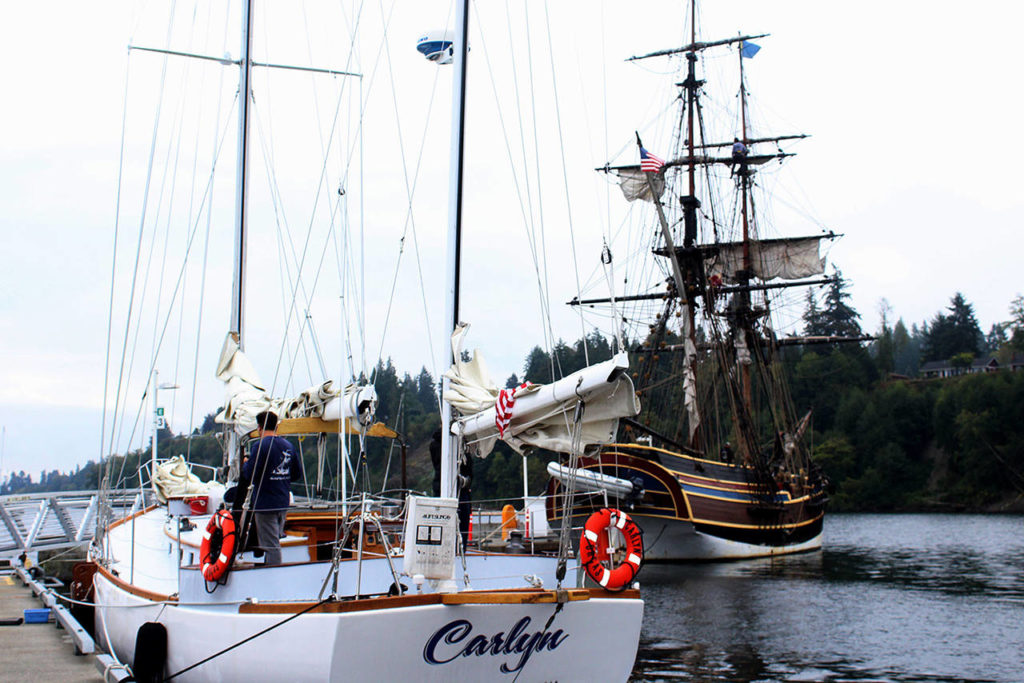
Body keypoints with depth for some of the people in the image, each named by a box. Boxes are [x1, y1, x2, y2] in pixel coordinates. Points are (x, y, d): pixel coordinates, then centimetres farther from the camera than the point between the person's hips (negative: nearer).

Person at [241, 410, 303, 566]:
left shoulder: (260, 445, -14)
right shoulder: (288, 445, 8)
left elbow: (249, 474, -17)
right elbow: (297, 474, 12)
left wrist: (245, 464, 3)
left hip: (265, 504, -7)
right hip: (284, 503, 7)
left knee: (271, 546, -5)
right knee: (275, 542, 18)